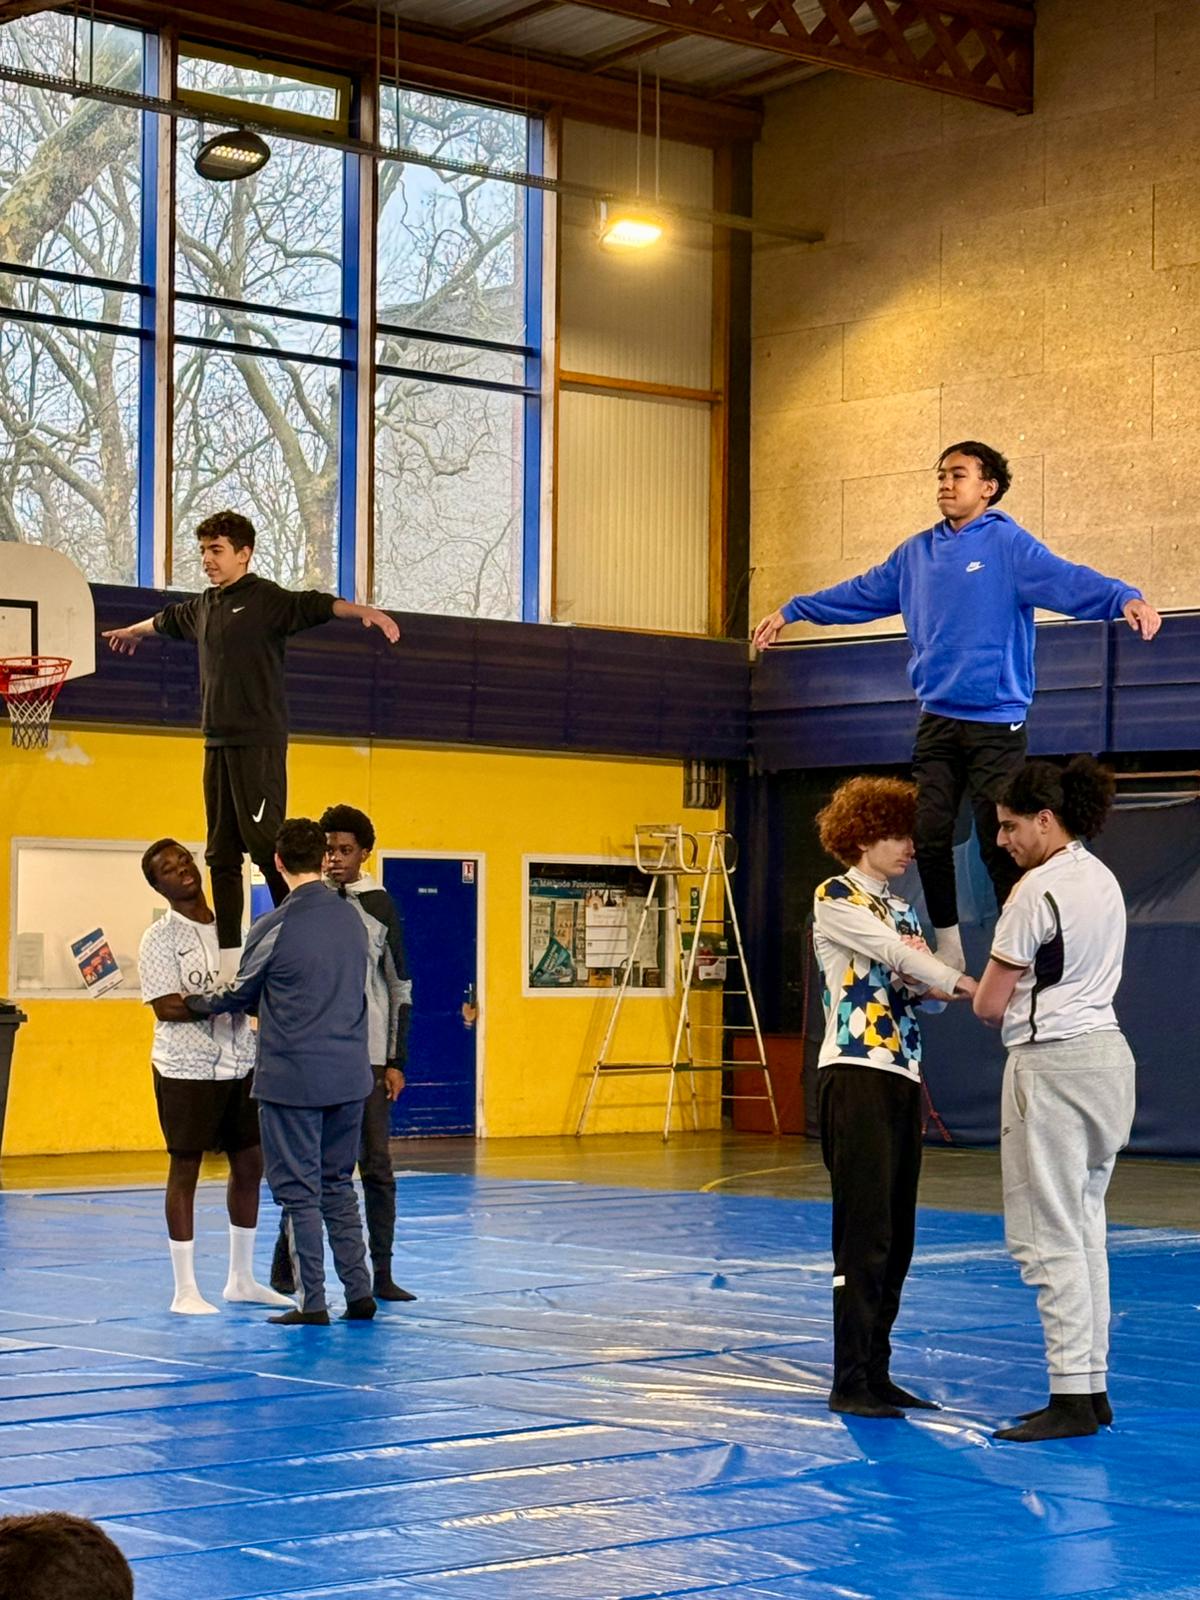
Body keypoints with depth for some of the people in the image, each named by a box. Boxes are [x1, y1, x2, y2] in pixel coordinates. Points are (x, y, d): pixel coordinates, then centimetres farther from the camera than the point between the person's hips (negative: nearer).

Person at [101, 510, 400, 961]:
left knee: (265, 842, -14)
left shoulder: (266, 598, -6)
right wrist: (132, 631, 58)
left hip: (259, 742, -8)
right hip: (218, 741, 8)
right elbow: (168, 619, 38)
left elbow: (315, 605, -22)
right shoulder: (204, 605, 17)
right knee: (221, 852, 7)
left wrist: (365, 611, -40)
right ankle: (228, 954, 11)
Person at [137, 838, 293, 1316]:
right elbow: (166, 1007, -16)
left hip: (240, 1063, 6)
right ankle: (185, 1290, 7)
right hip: (186, 1069, -6)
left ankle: (241, 1279, 24)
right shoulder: (160, 937, -8)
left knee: (249, 1164, 10)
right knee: (185, 1169, 0)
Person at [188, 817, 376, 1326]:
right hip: (348, 1076, 6)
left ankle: (312, 1302, 5)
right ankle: (359, 1292, 14)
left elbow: (239, 996, 2)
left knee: (299, 1191, 3)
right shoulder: (352, 920, 5)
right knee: (338, 1186, 16)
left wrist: (195, 1003, 24)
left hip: (292, 1080, -6)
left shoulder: (274, 928, -13)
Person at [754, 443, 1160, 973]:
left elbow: (1066, 581, -22)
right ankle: (948, 951, 17)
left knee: (1001, 846, -4)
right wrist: (791, 611, 27)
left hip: (996, 725, -5)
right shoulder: (917, 552, 11)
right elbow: (861, 593, 23)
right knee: (929, 839, 4)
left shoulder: (1009, 545, -7)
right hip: (936, 722, 5)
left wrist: (1125, 599, -40)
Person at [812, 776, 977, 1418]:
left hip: (902, 1080, 8)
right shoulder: (835, 898, -3)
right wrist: (970, 985, -17)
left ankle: (877, 1372, 12)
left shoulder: (901, 910, 19)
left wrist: (934, 989, -11)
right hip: (856, 1076, -8)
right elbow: (893, 952, -16)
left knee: (897, 1236, 7)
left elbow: (930, 994, 12)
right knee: (865, 1233, -9)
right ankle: (850, 1382, -6)